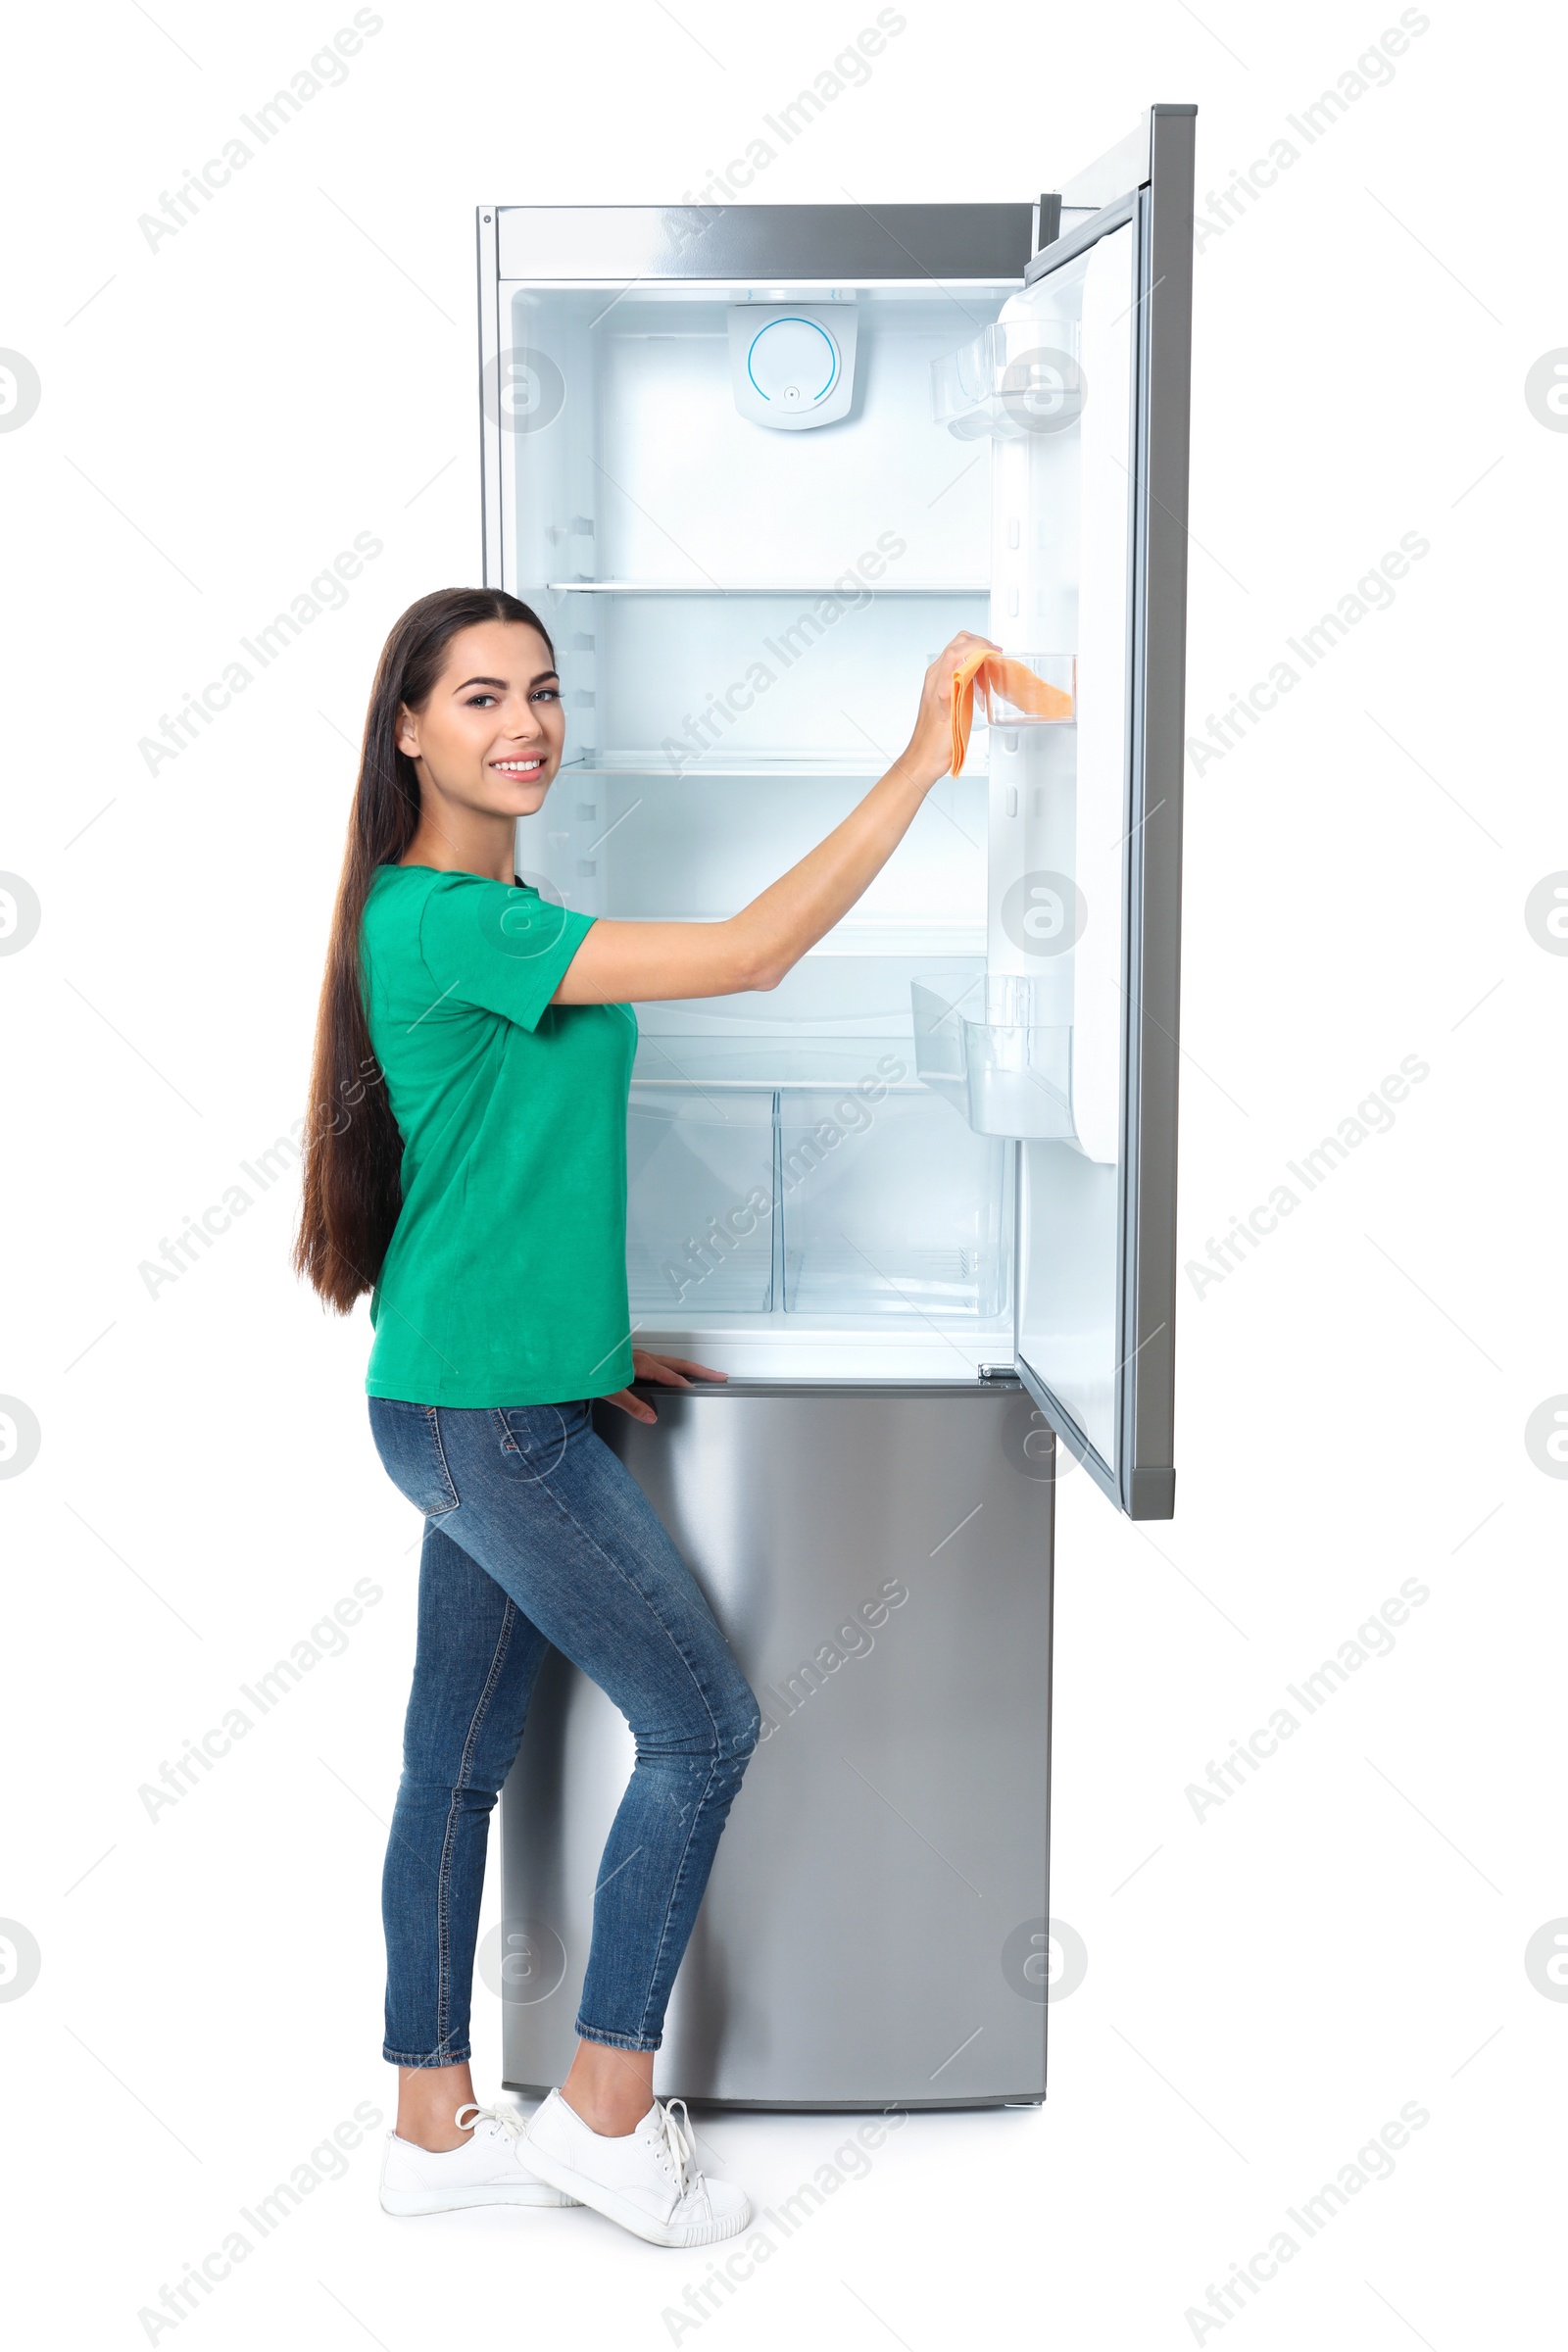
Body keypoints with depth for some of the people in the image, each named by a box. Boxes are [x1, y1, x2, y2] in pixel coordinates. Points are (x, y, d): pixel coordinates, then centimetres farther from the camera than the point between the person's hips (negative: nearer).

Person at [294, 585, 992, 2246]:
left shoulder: (490, 914, 12)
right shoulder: (446, 922, -20)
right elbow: (750, 954, -25)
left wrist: (588, 1343, 17)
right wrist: (921, 761, -22)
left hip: (497, 1401, 9)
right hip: (481, 1418, -9)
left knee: (460, 1757, 14)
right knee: (704, 1725, 0)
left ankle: (435, 2128, 26)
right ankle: (605, 2113, 12)